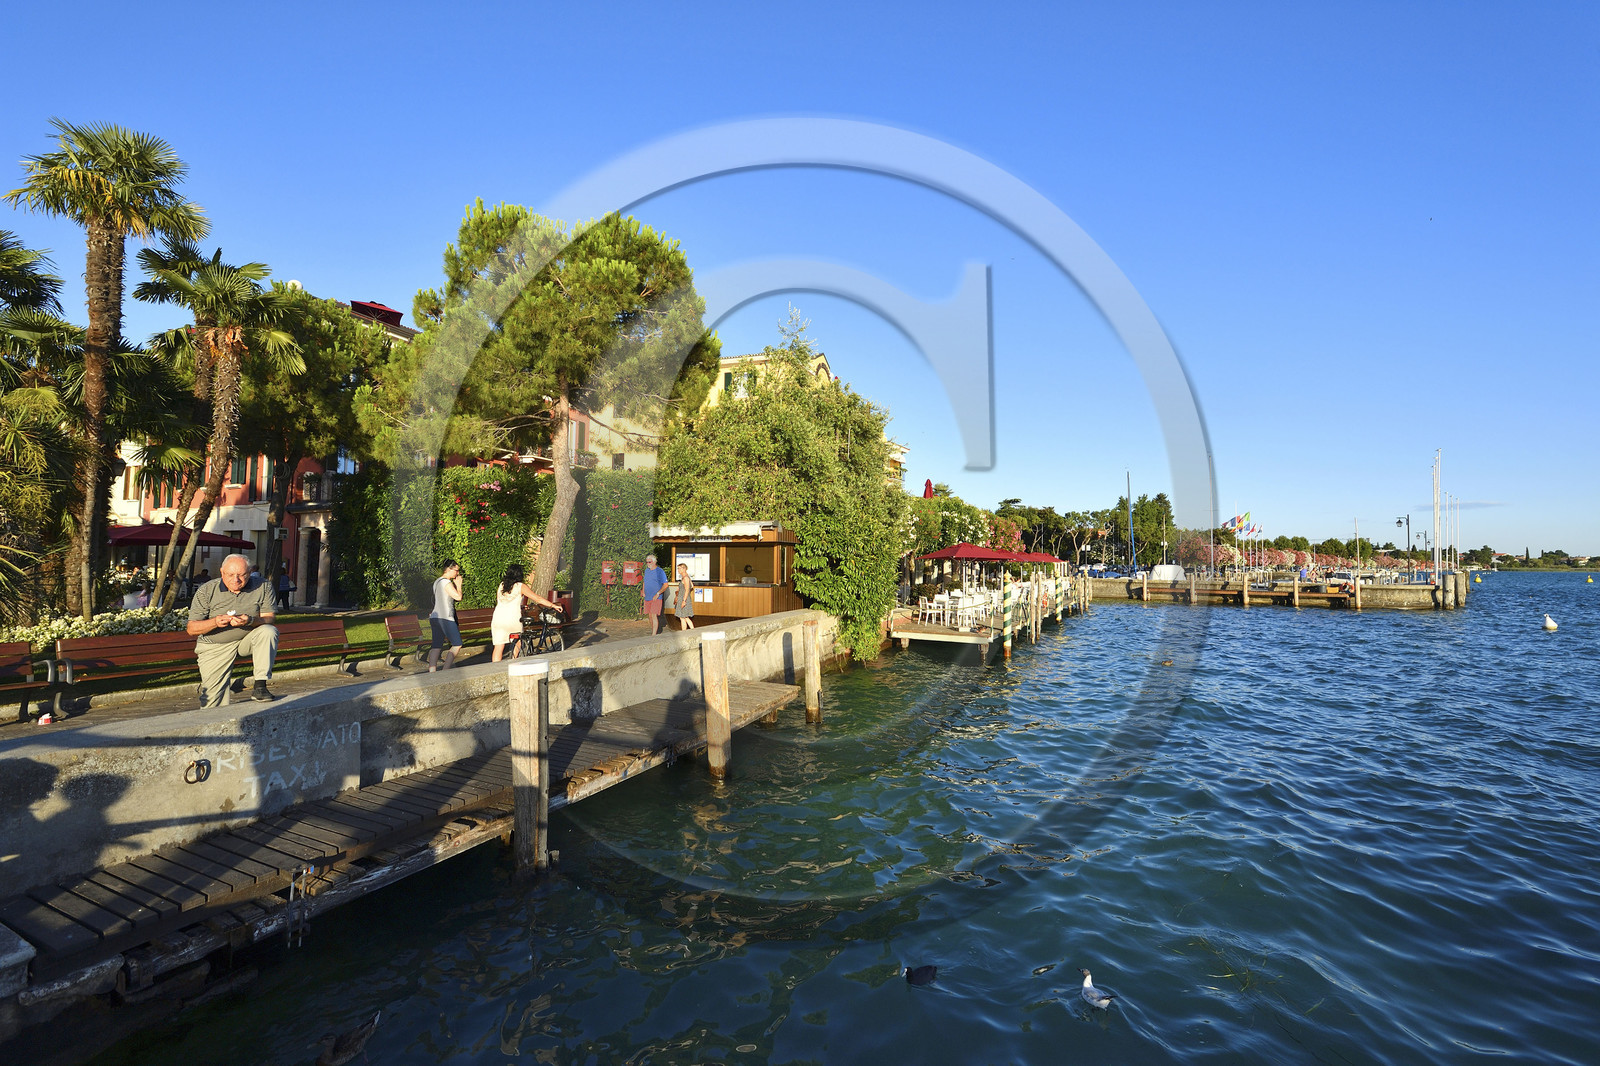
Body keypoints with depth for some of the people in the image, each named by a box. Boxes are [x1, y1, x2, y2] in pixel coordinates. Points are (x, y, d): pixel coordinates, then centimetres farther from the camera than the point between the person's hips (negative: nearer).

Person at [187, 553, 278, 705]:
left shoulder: (261, 587, -9)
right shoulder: (206, 591, -9)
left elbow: (269, 618, -12)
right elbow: (192, 629, -10)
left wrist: (251, 621, -34)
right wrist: (215, 622, -31)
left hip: (247, 640, 1)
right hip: (215, 647, 0)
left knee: (268, 631, -34)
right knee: (213, 703, -7)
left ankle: (259, 687, -28)